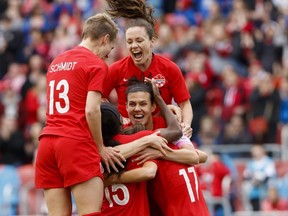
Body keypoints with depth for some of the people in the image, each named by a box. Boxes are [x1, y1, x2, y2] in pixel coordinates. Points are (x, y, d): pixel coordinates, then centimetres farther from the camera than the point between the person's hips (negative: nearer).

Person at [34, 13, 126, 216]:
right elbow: (91, 110, -12)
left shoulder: (56, 62, 20)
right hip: (76, 144, -7)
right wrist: (101, 148, -1)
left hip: (47, 141, 7)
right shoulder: (96, 64, -2)